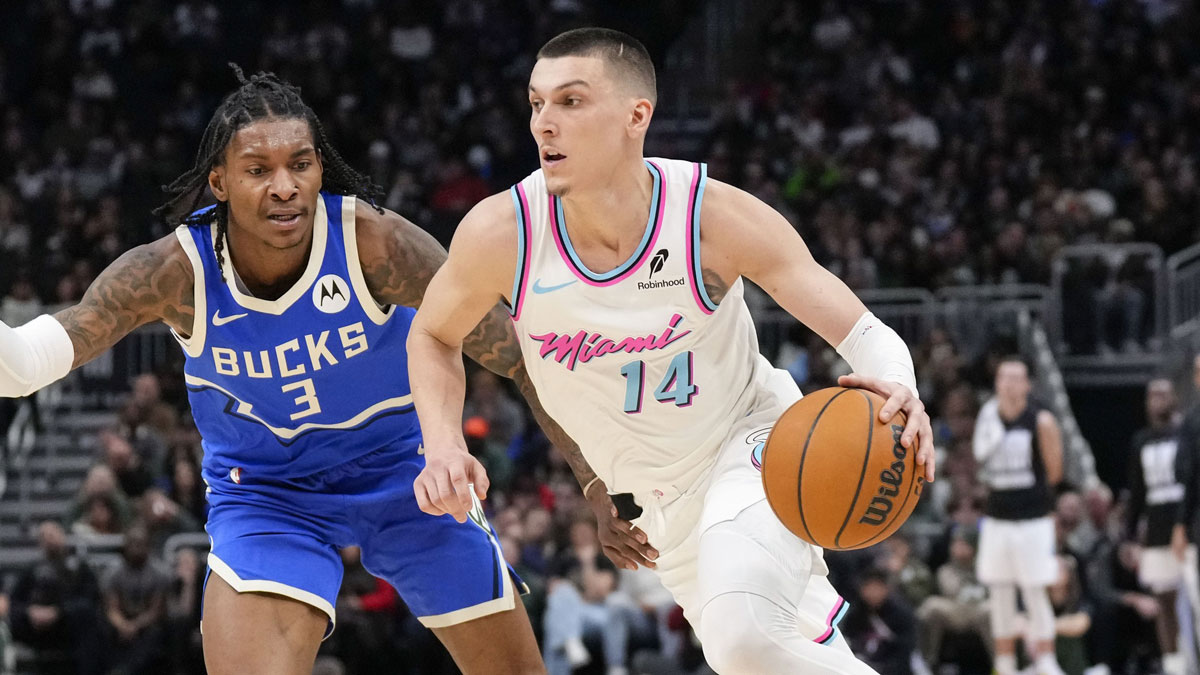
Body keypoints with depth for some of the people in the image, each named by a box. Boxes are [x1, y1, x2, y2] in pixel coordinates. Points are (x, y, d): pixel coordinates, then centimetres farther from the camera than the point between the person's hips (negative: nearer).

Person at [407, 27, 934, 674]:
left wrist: (895, 389, -46)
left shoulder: (715, 218, -25)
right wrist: (444, 445, -17)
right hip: (657, 495, 4)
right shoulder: (500, 234, -20)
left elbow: (865, 334, -23)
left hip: (750, 445, -4)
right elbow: (432, 335, 1)